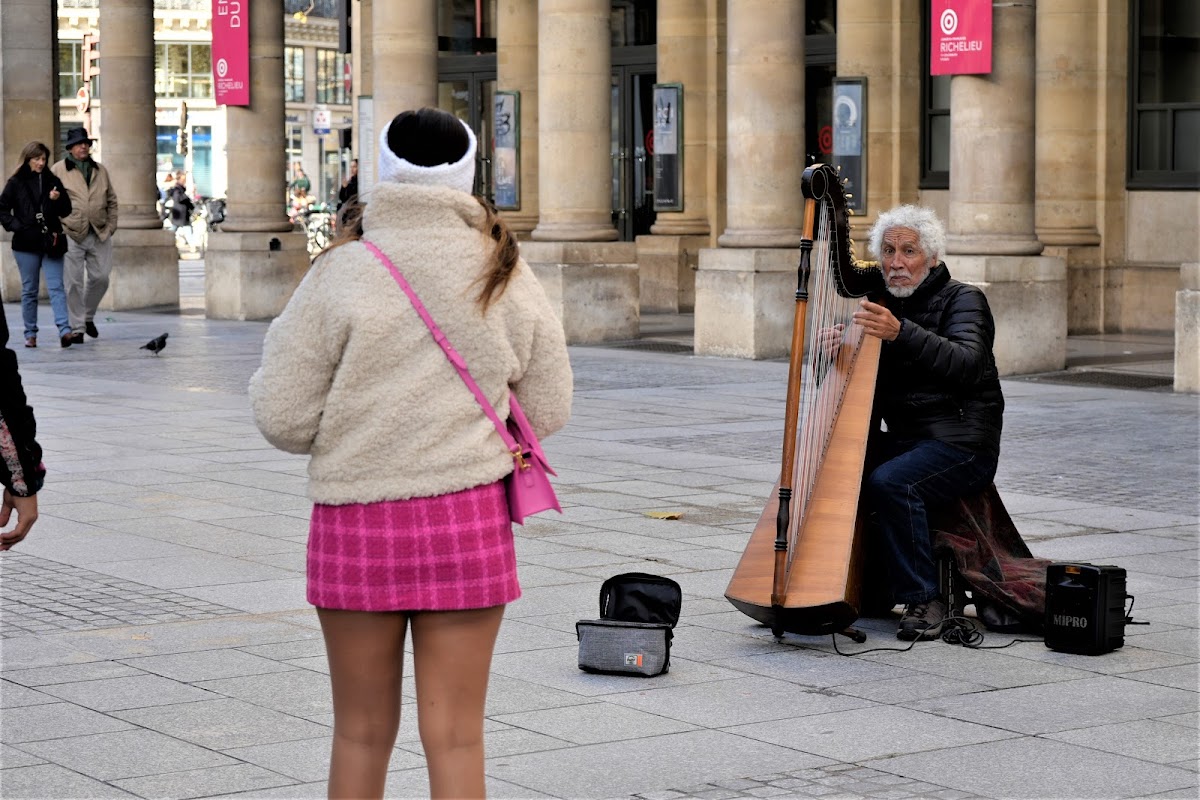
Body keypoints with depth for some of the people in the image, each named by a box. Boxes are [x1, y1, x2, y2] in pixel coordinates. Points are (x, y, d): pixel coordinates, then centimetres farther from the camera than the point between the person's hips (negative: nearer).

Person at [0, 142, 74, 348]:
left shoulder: (52, 181, 7)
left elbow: (66, 211, 10)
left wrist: (57, 199, -10)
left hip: (51, 242, 1)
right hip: (27, 244, -1)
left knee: (56, 287, -8)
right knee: (29, 290, 6)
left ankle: (64, 330, -18)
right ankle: (30, 333, 12)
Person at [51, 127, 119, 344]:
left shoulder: (100, 171, 15)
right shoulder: (57, 171, 2)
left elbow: (111, 201, 21)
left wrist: (111, 225, 10)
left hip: (100, 235, 4)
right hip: (72, 236, -4)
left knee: (100, 278, 4)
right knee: (75, 283, -2)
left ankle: (88, 316, 28)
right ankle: (76, 328, 4)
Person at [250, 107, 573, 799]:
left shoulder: (342, 273, -7)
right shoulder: (509, 279, 1)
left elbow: (283, 419, -6)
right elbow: (548, 412, 8)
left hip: (356, 523, -1)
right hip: (469, 515, 1)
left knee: (362, 734, 12)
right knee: (455, 736, 6)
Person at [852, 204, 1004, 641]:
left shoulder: (963, 299, -5)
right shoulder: (881, 307, 13)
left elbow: (966, 363, -26)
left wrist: (901, 332, -39)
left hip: (961, 442, -6)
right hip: (902, 439, 7)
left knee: (889, 483, -31)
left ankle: (925, 599, -18)